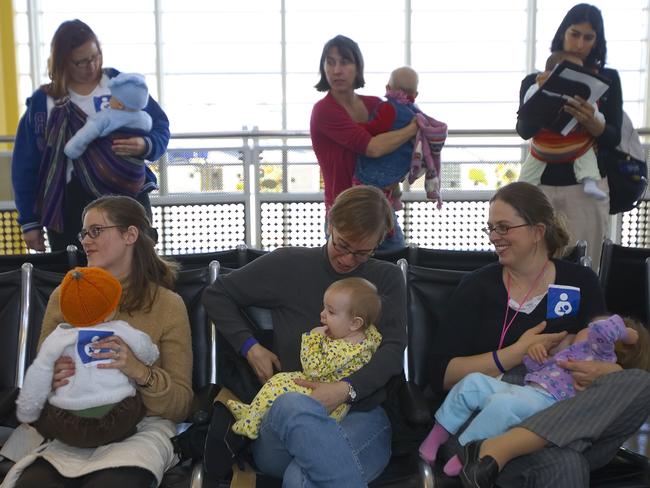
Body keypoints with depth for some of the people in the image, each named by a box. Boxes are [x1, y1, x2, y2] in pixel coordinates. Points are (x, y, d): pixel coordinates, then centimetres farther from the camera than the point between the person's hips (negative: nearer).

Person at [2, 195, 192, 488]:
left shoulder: (168, 304, 1)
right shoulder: (63, 296, 10)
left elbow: (181, 405, 0)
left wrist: (141, 373, -19)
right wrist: (52, 382, -9)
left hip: (141, 428, -2)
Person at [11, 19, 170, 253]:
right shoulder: (43, 101, 4)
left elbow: (160, 127, 6)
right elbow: (26, 165, 7)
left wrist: (145, 146, -18)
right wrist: (30, 222, 5)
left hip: (128, 197, 0)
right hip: (71, 205, 0)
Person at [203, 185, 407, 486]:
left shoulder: (387, 278, 14)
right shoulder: (288, 264, 10)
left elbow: (394, 349, 2)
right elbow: (216, 295, 19)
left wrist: (347, 390, -16)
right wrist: (250, 347, 4)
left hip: (361, 413, -2)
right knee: (294, 406, -40)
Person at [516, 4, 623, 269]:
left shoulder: (608, 78, 5)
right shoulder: (535, 80, 6)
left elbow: (614, 138, 0)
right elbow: (523, 131, -6)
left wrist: (591, 122, -21)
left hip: (586, 186, 0)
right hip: (541, 186, 1)